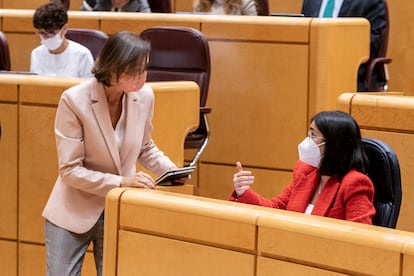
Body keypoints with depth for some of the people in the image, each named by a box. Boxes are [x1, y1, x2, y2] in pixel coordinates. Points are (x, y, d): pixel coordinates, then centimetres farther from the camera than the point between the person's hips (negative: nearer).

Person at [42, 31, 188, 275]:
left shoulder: (144, 96, -7)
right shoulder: (75, 101, -20)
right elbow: (70, 170, -18)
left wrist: (172, 170, -6)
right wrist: (121, 182, -26)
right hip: (73, 212, -3)